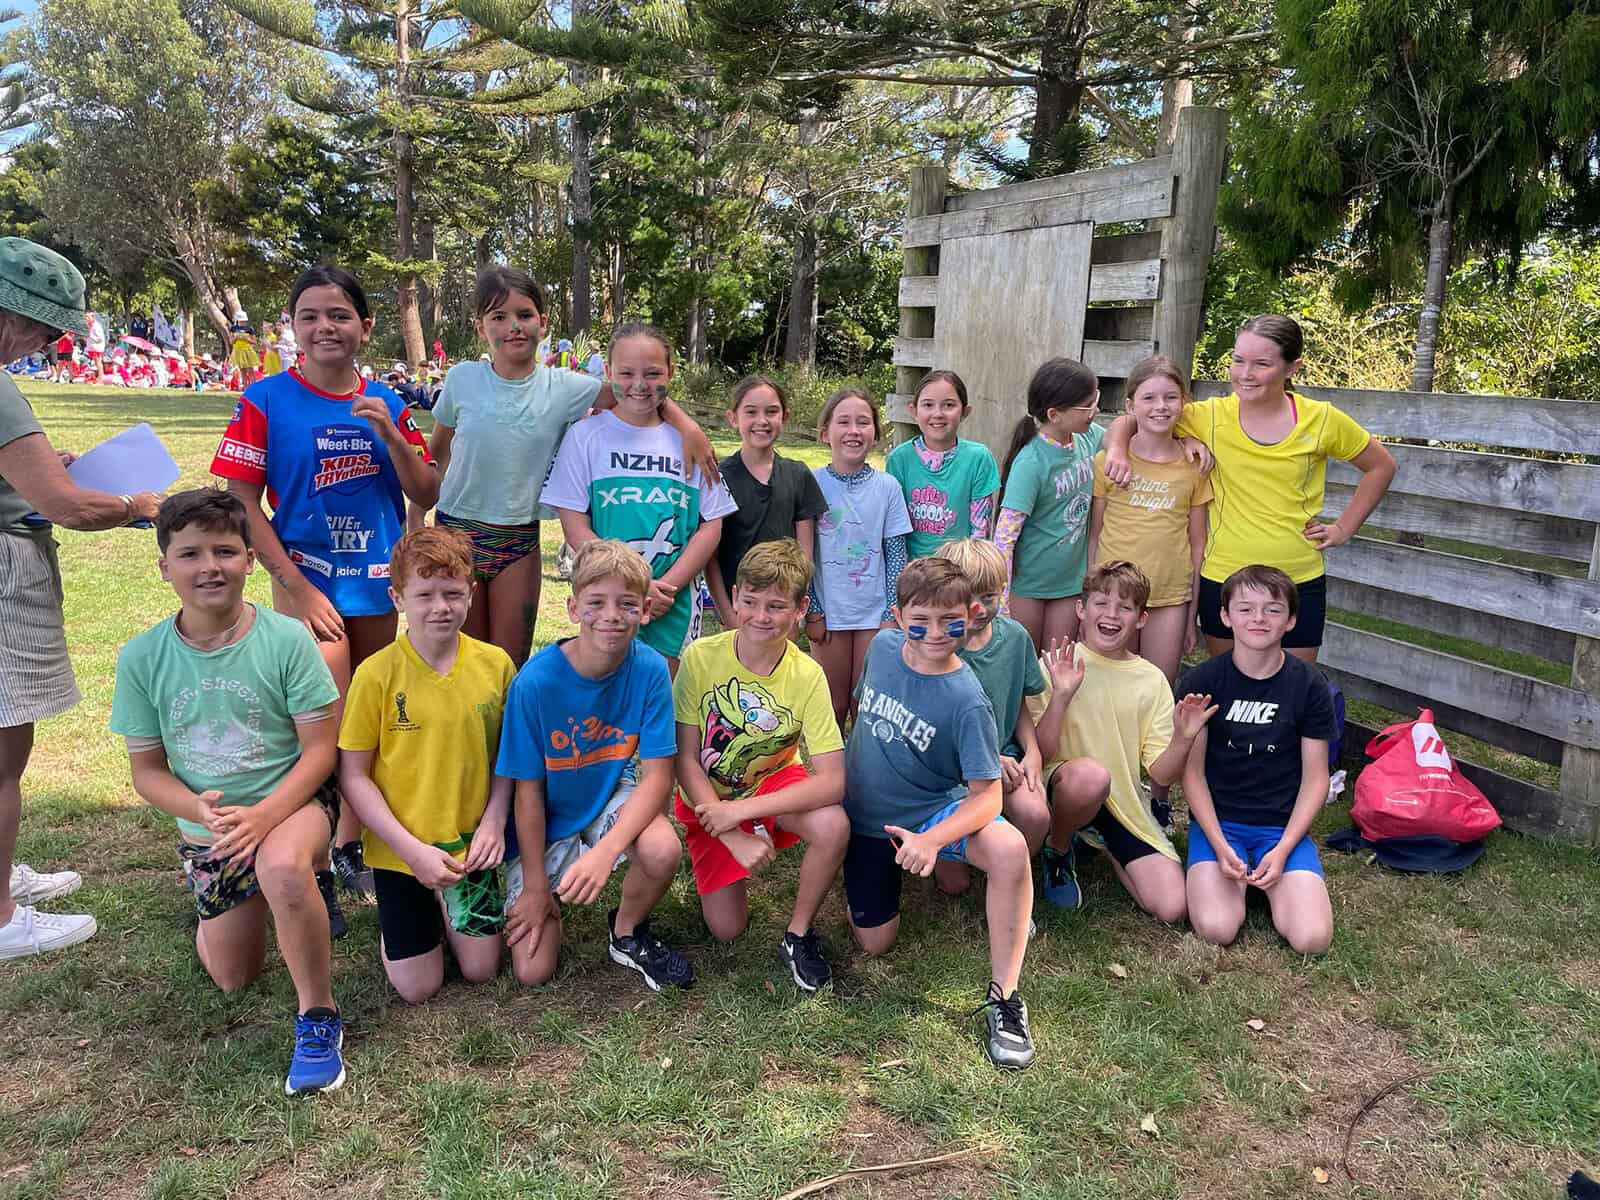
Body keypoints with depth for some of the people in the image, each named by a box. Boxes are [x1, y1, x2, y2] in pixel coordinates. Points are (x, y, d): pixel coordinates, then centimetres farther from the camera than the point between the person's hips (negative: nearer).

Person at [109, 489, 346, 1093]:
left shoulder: (286, 639, -17)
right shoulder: (142, 657, -9)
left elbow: (320, 749, -14)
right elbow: (147, 771, -2)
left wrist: (263, 816, -29)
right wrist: (200, 812, -22)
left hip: (293, 803, -4)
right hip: (208, 828, 4)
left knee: (281, 866, -40)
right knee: (233, 980, 11)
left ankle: (318, 1017, -18)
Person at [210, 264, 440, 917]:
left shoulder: (385, 403, 4)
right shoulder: (266, 400, -6)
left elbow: (426, 495, 2)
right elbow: (242, 502, -8)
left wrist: (389, 431, -14)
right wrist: (297, 586, -12)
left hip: (378, 581, 4)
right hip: (309, 580, -4)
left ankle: (349, 845, 31)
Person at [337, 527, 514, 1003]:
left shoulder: (495, 663, -8)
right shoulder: (376, 673, -16)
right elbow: (353, 775, -11)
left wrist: (494, 820, -9)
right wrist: (411, 849, -16)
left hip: (470, 843, 2)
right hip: (400, 848, -2)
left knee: (481, 969, 6)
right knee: (418, 987, 4)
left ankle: (446, 903, 34)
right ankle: (408, 914, 33)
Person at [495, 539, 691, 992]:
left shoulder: (650, 669, -21)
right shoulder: (536, 681, -25)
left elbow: (657, 775, -20)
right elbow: (528, 790, -15)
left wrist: (605, 852, -35)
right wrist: (535, 885, -9)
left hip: (613, 797, 1)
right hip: (547, 819, -1)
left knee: (663, 850, -33)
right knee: (532, 971, -5)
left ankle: (627, 934, 1)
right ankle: (553, 891, 28)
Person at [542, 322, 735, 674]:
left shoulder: (687, 440, 5)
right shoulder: (586, 436, 0)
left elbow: (711, 526, 3)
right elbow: (575, 526, -5)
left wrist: (666, 586, -10)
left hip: (676, 604, 2)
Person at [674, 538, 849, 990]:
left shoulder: (807, 675, -20)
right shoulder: (701, 657, -21)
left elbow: (832, 780, -25)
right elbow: (684, 759, -16)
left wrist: (744, 809, -31)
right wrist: (734, 835, -23)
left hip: (773, 784, 0)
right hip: (709, 799, 0)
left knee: (833, 826, -32)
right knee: (727, 929, -5)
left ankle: (798, 934, -6)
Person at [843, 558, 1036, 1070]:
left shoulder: (965, 700, -24)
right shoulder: (882, 646, -11)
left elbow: (986, 795, -25)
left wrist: (930, 840, -40)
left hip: (934, 810, -4)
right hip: (866, 814, 4)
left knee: (1009, 849, -35)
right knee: (876, 943, 6)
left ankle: (1003, 996, -20)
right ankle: (885, 873, 39)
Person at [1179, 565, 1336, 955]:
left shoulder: (1309, 685, -3)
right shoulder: (1202, 681, -5)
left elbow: (1315, 778, 0)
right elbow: (1193, 771, -3)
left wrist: (1282, 849, -11)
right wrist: (1220, 845, -15)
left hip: (1284, 825, 1)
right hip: (1217, 820, -1)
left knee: (1312, 938, -19)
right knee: (1216, 929, -24)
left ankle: (1273, 877, 11)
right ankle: (1236, 872, 8)